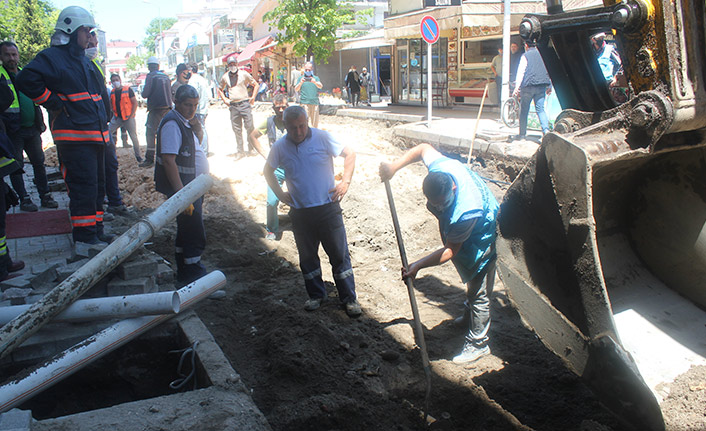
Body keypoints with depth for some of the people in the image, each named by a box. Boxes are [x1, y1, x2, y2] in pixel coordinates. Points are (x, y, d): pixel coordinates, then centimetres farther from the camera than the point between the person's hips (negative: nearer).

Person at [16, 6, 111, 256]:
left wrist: (104, 119, 22)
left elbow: (98, 92, 35)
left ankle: (95, 236, 23)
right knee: (83, 187, -13)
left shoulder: (84, 61, 22)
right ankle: (84, 240, -7)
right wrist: (55, 104, -15)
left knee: (97, 186, 13)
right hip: (73, 137, -9)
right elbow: (26, 80, -20)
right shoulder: (51, 57, -6)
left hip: (95, 136, 10)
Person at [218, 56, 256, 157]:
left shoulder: (244, 74, 1)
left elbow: (256, 84, 9)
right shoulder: (225, 77, 9)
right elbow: (220, 89, 25)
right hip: (233, 105, 2)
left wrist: (253, 97, 1)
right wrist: (225, 100, 11)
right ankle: (240, 151, 10)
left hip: (245, 104, -2)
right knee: (237, 129, 4)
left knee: (249, 126, -6)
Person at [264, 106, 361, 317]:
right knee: (307, 257, 14)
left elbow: (350, 154, 0)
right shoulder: (280, 147, 0)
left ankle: (349, 298, 15)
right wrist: (279, 193, 6)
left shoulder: (322, 137, -7)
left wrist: (345, 182, -8)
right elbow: (268, 170, 17)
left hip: (327, 207, -2)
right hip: (299, 212, 3)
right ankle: (316, 295, 33)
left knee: (339, 254, 2)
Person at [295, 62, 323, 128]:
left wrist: (315, 82, -27)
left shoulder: (315, 78, 13)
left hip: (315, 103, 2)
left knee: (315, 122, 6)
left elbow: (321, 86, -6)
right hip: (304, 102, -2)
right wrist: (300, 83, -18)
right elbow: (296, 90, 2)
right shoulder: (301, 78, 10)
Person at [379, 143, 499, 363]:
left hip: (482, 238, -8)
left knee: (479, 293, 2)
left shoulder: (466, 212, -44)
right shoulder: (439, 166, -29)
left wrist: (418, 265, -32)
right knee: (472, 281, 29)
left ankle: (478, 343, 18)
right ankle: (470, 316, 52)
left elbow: (451, 250, -31)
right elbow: (424, 148, -6)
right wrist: (394, 166, -14)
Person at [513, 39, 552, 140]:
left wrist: (517, 86, -10)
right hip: (541, 85, 4)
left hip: (528, 86, -4)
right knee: (540, 109, 4)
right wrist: (549, 87, 26)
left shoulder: (525, 56, 0)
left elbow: (521, 71, -8)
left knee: (524, 110, 5)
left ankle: (522, 134, 9)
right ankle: (546, 129, -15)